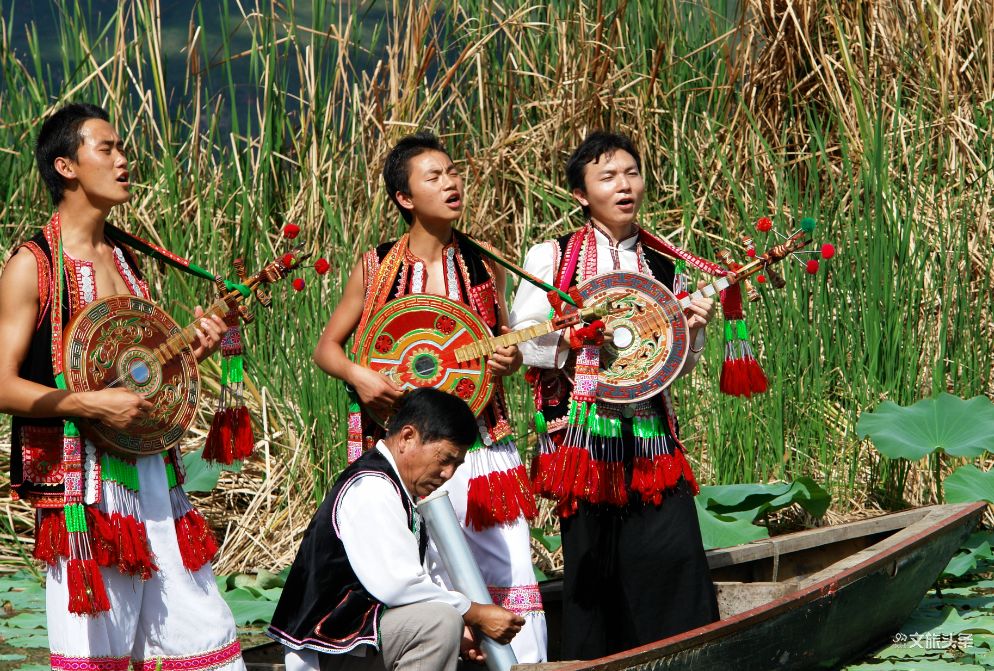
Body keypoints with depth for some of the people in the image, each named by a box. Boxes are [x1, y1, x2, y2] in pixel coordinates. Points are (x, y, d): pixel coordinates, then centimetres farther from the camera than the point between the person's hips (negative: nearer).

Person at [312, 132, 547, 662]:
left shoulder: (484, 266, 6)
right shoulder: (376, 269, 0)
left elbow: (507, 345, 18)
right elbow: (327, 348, 6)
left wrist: (509, 359, -5)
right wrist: (358, 375, -14)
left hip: (478, 437, 2)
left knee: (510, 571, -3)